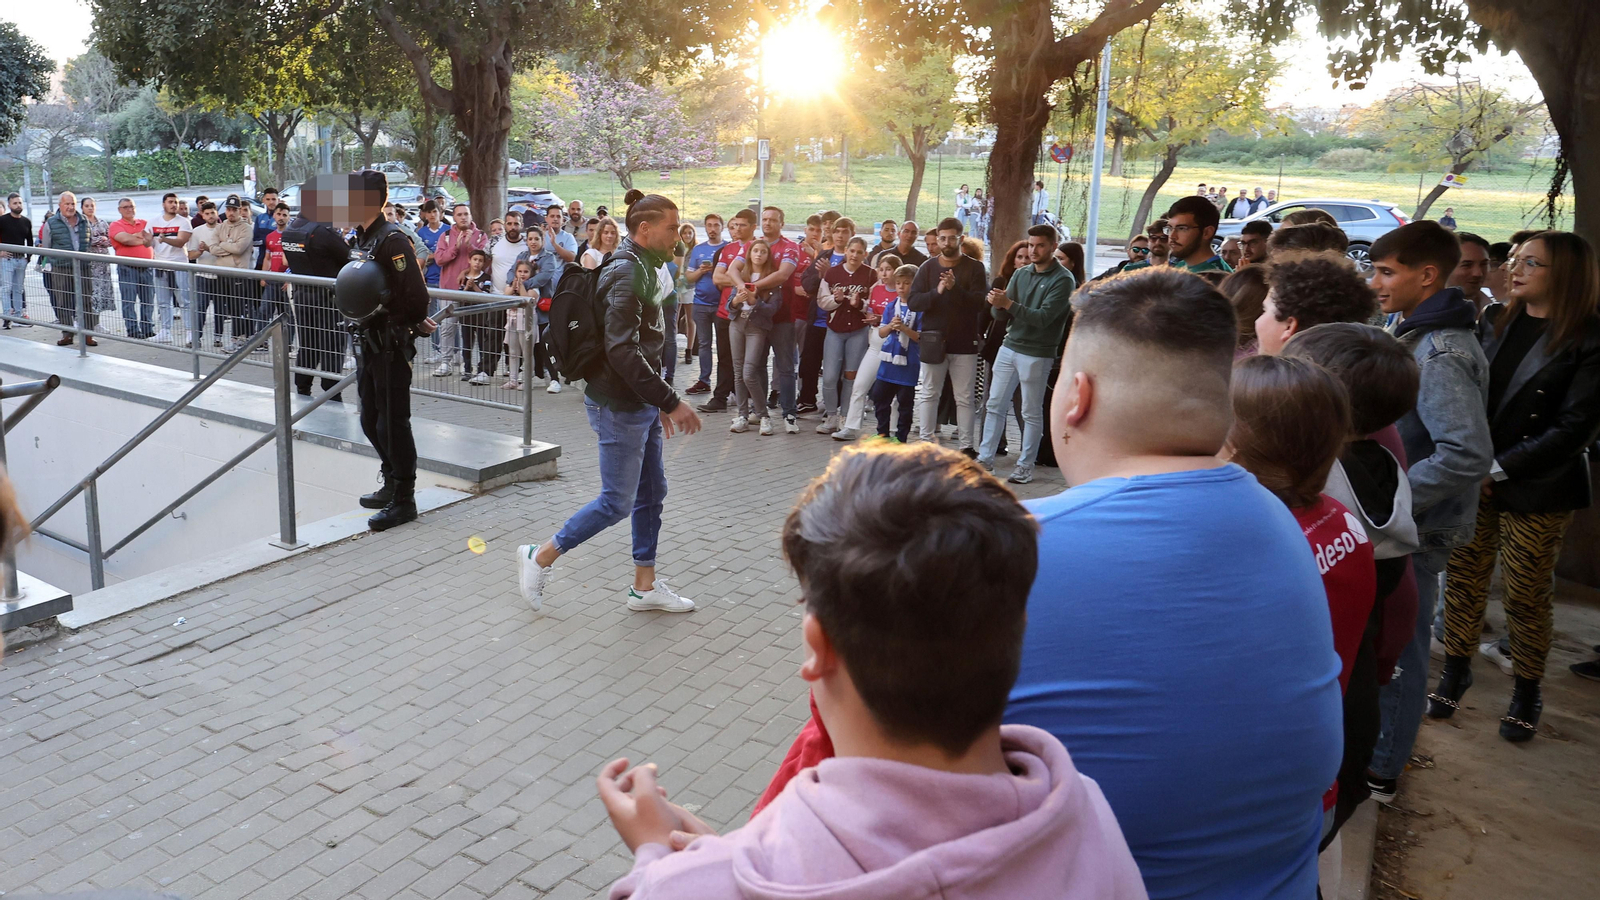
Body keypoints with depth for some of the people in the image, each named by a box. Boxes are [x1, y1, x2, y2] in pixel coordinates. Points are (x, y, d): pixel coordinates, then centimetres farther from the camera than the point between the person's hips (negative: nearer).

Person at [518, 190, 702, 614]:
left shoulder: (641, 268, 14)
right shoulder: (627, 273, -18)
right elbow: (622, 351, -26)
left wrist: (660, 400, 18)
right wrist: (671, 401, -24)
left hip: (641, 403, 10)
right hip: (619, 405, -10)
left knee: (652, 493, 13)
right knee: (617, 501, -2)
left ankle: (645, 586, 24)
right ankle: (540, 557, 14)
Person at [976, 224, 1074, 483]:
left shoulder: (1063, 280, -8)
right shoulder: (1021, 274, 9)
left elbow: (1043, 318, -18)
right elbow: (998, 313, 5)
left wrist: (1009, 304, -24)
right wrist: (997, 305, -19)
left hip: (1037, 354, -6)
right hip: (1009, 347, 6)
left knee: (1032, 413, 3)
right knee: (995, 405, 8)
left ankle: (1026, 466, 12)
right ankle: (985, 458, 16)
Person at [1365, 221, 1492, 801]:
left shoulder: (1441, 354, -22)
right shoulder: (1414, 332, 9)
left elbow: (1469, 455, -31)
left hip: (1416, 529, -9)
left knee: (1395, 644, 4)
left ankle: (1380, 770, 19)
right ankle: (1373, 746, 35)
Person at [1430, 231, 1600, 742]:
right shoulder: (1494, 320, 7)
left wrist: (1498, 469, -15)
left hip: (1537, 491, -4)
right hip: (1473, 481, 4)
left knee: (1526, 598, 5)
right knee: (1463, 582, 10)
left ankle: (1526, 694, 24)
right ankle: (1455, 673, 27)